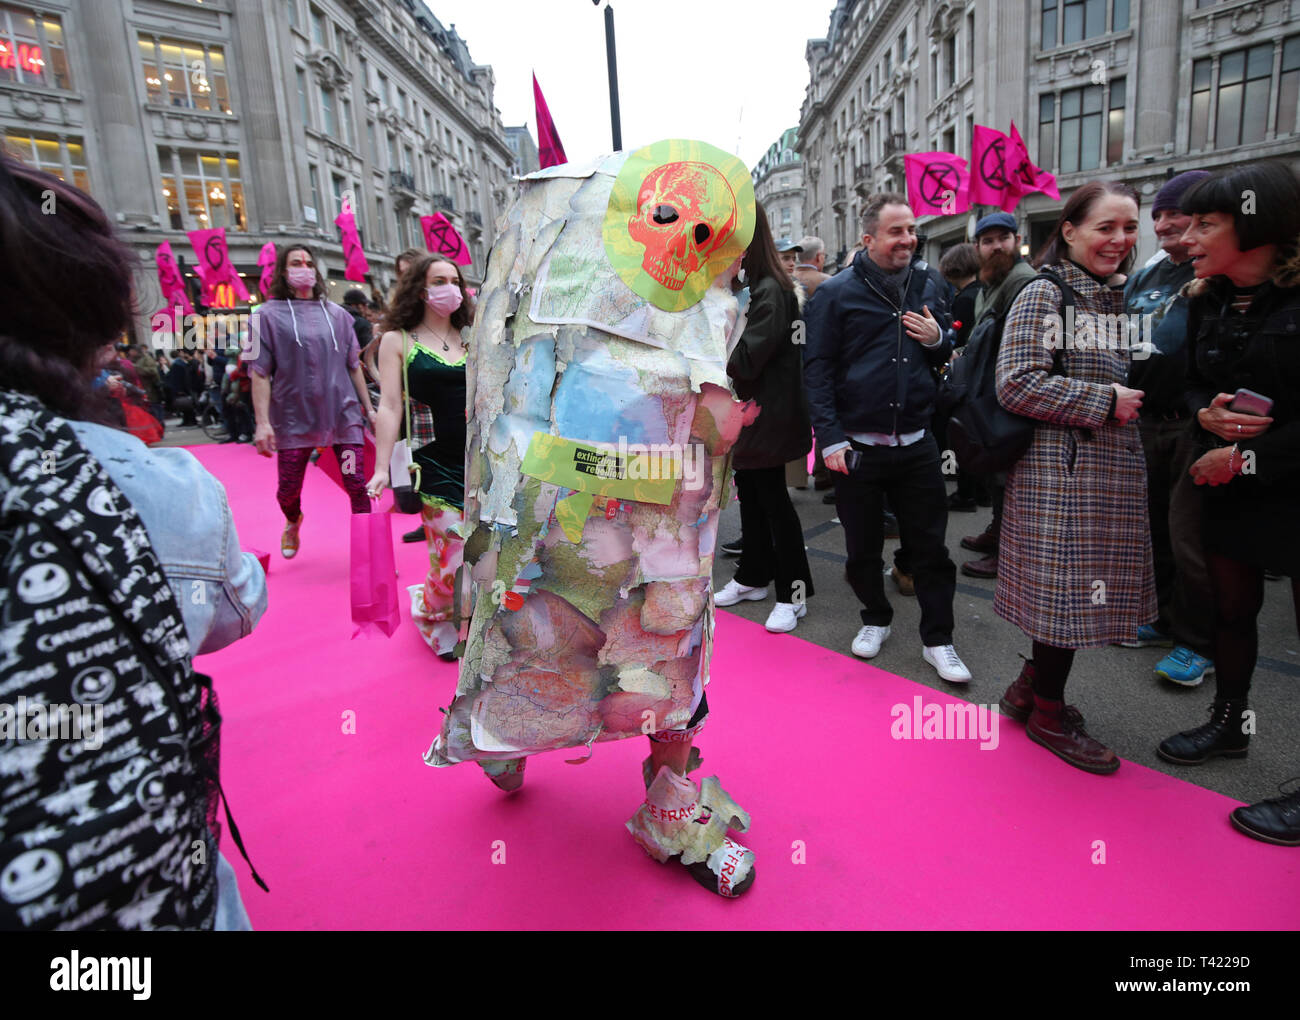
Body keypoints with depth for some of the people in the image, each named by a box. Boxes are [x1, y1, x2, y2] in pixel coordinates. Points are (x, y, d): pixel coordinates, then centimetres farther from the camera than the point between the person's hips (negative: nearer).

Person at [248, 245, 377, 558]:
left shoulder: (336, 314, 11)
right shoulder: (269, 314, 2)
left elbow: (353, 366, 14)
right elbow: (260, 373, -2)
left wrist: (368, 408, 11)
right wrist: (262, 422, -10)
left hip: (343, 414, 2)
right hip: (294, 417, -1)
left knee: (357, 485, -5)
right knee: (288, 490, 7)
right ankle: (293, 522, 42)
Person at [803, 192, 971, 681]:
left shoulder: (927, 287, 10)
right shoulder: (836, 293, -4)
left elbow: (951, 353, 21)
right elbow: (817, 369, -7)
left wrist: (938, 339, -4)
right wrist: (830, 439, -14)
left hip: (916, 443, 3)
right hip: (857, 446, -3)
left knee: (930, 545, 7)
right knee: (863, 545, 11)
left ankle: (938, 640, 20)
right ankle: (875, 618, 35)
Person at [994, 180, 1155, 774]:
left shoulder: (1118, 299, 16)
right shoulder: (1044, 295, -9)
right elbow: (1016, 384, -19)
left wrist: (1134, 401, 9)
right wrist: (1104, 401, -15)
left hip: (1115, 471, 8)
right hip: (1061, 471, -8)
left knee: (1077, 588, 13)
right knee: (1065, 588, -1)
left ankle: (1033, 684, 31)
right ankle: (1048, 714, 17)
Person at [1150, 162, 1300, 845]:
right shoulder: (1208, 301, 4)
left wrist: (1245, 459, -18)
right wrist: (1207, 413, -11)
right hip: (1230, 486, 6)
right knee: (1231, 608, 17)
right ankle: (1229, 723, 38)